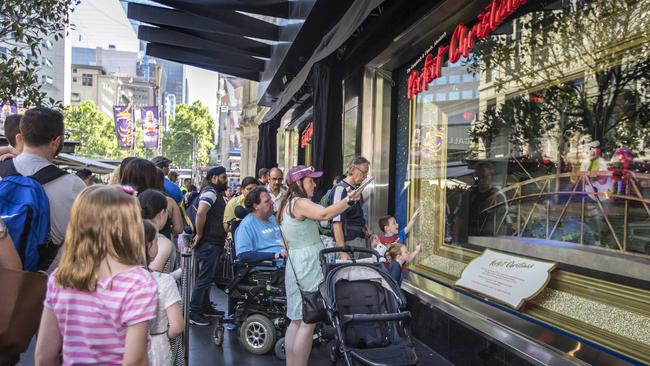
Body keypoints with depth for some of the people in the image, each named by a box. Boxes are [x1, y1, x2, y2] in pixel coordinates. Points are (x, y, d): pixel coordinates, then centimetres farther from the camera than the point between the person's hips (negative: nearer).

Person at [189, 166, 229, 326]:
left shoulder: (216, 193, 18)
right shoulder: (210, 192, -15)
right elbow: (201, 213, -30)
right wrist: (199, 235, -22)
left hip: (213, 243, 11)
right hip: (208, 243, -11)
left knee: (207, 276, 18)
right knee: (205, 277, -7)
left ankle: (205, 307, 29)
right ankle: (193, 312, -1)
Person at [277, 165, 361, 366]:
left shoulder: (288, 203, 15)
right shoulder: (301, 203, -16)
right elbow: (324, 214, -36)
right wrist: (349, 200, -45)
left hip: (295, 263, 10)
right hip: (308, 264, -10)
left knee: (296, 320, 14)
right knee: (308, 322, -5)